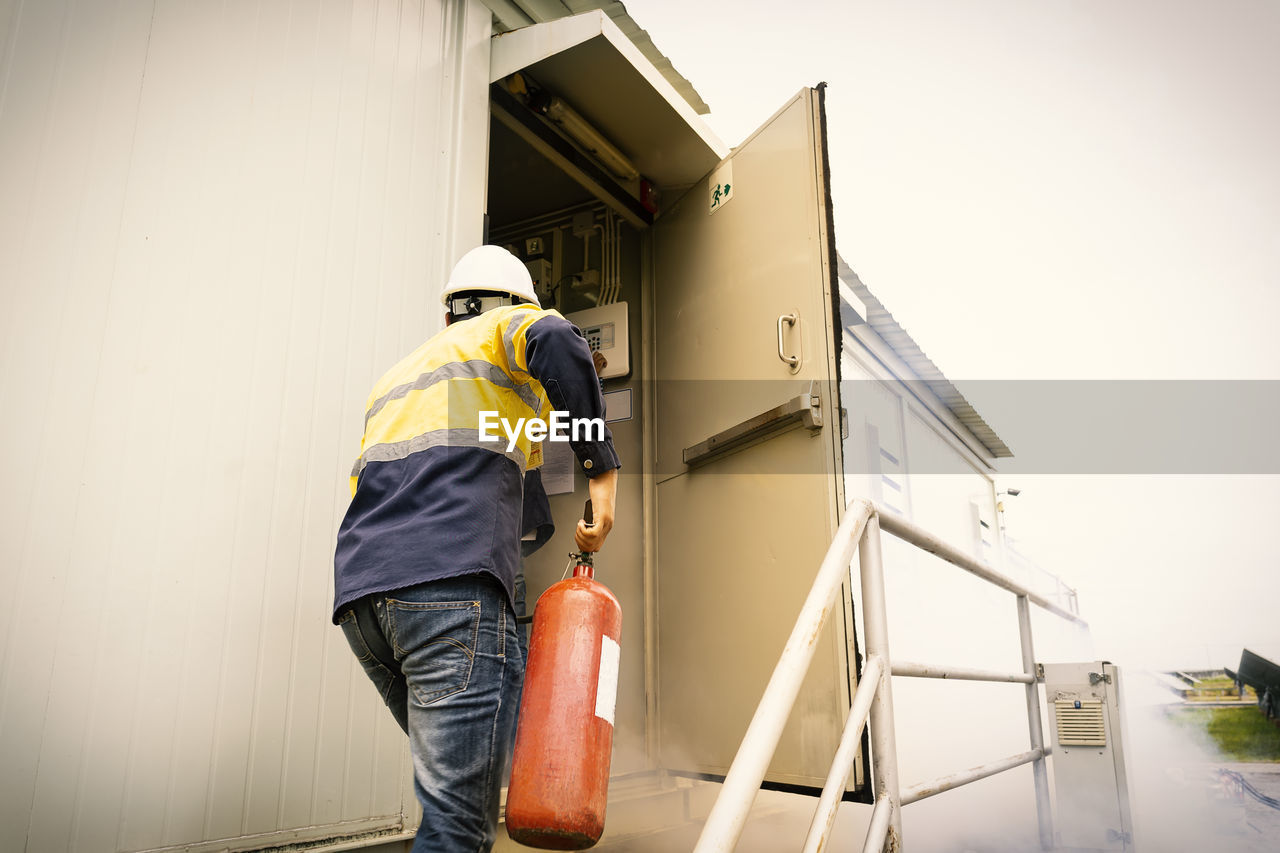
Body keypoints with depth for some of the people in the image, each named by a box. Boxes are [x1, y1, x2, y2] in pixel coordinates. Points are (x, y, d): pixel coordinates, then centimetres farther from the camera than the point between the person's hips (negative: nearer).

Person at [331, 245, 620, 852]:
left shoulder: (394, 376, 33)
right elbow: (554, 341, -12)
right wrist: (602, 468, -11)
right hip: (449, 582, -7)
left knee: (452, 777, 19)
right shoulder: (506, 327, 14)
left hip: (356, 595, 8)